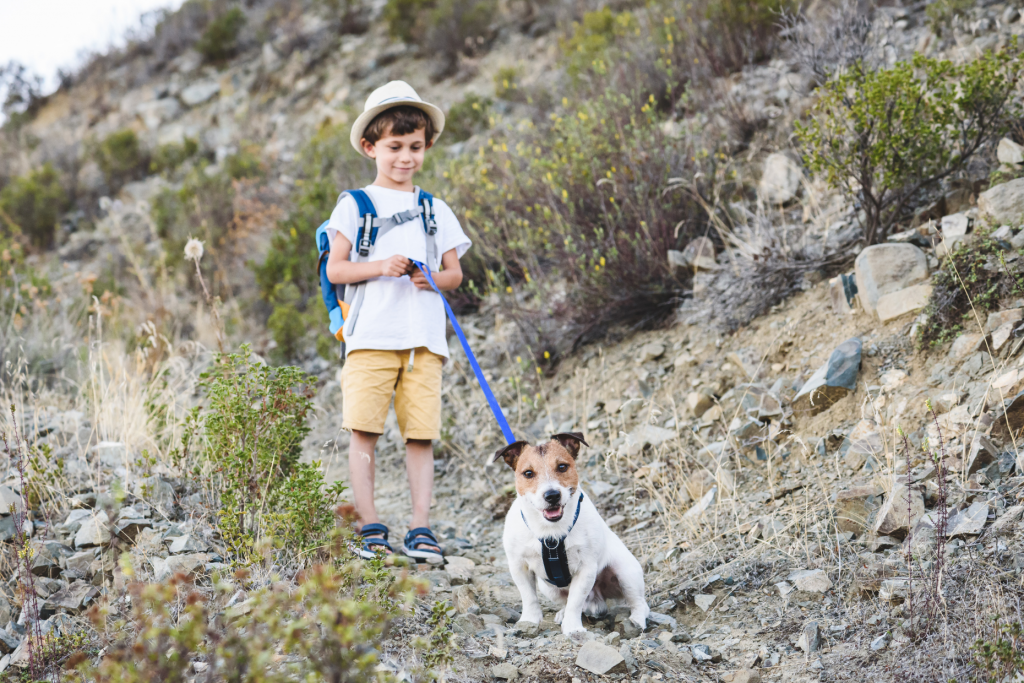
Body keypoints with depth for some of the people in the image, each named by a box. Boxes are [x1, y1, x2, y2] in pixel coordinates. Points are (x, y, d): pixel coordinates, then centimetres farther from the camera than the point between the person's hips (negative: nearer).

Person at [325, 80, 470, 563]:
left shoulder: (436, 210, 18)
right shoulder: (355, 205, 9)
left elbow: (455, 272, 18)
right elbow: (334, 269, 3)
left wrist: (434, 278, -5)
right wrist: (380, 266, -13)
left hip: (425, 337, 2)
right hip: (371, 335, -2)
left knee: (421, 434, -3)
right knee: (364, 430, -7)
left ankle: (420, 529, 2)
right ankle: (370, 529, 0)